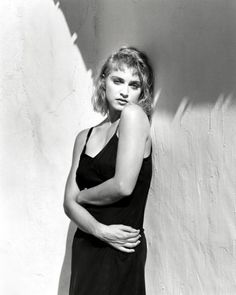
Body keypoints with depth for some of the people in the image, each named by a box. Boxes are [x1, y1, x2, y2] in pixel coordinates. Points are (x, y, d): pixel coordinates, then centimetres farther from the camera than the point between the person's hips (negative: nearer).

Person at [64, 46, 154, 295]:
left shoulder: (134, 115, -9)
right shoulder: (85, 137, 7)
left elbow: (123, 186, -18)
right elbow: (69, 203, 3)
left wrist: (82, 195, -2)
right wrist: (100, 230, -15)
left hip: (120, 250, -5)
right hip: (85, 245, 5)